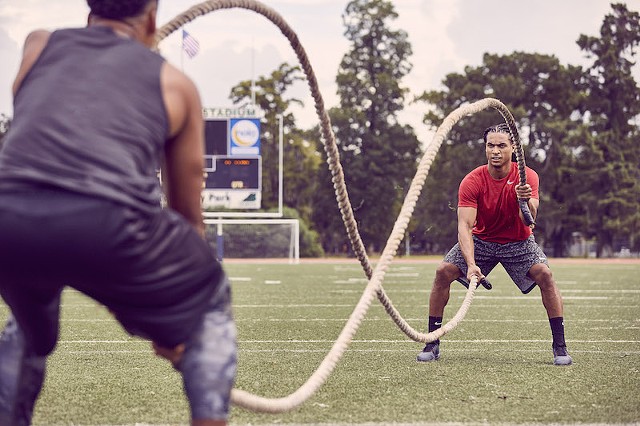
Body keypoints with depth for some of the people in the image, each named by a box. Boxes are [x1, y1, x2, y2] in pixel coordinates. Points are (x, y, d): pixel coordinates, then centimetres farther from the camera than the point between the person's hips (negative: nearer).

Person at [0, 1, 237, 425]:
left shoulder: (39, 45, 30)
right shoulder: (173, 81, 26)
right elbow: (187, 211, 35)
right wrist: (176, 320, 46)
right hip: (106, 218, -3)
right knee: (212, 305, 26)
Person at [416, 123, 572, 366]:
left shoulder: (527, 177, -19)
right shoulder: (472, 182, -20)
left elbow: (528, 221, -29)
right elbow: (465, 225, -28)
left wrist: (526, 201, -53)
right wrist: (471, 264, -43)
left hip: (518, 242, -1)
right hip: (480, 240, 1)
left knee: (544, 274, -25)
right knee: (443, 272, -17)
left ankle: (559, 346, -14)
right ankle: (432, 344, -5)